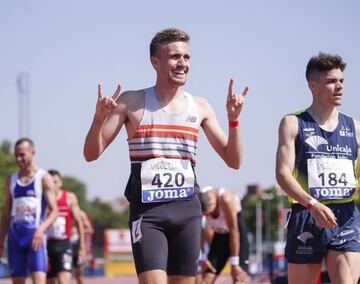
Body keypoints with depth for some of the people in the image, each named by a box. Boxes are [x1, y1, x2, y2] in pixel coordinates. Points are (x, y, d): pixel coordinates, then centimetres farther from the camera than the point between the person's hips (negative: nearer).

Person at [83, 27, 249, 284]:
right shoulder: (132, 103, 1)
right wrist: (99, 118, -17)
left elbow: (234, 160, 11)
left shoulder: (199, 107, 10)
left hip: (187, 209, 4)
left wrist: (233, 119, -3)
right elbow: (92, 154, 1)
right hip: (147, 211, -4)